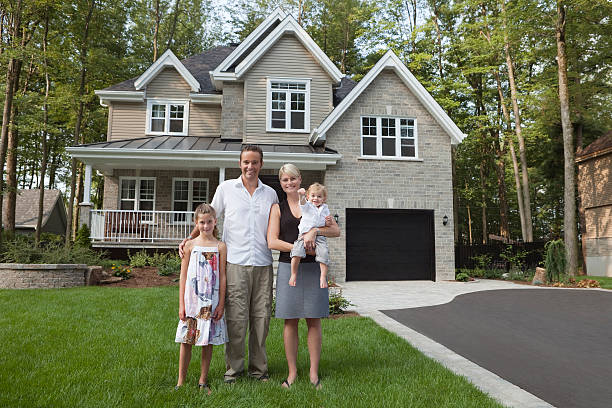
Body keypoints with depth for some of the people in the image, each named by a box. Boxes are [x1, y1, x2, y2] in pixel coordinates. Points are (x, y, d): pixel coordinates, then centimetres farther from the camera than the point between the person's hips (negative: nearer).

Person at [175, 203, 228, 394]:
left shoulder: (220, 247, 1)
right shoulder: (190, 245, 2)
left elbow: (222, 277, 1)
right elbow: (183, 276, 4)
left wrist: (221, 304, -2)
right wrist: (181, 304, 0)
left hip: (211, 301, 0)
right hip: (192, 300, 0)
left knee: (208, 341, 7)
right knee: (186, 341, 5)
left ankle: (203, 381, 21)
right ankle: (181, 381, 19)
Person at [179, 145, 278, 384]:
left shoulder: (270, 194, 13)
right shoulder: (226, 189, 7)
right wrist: (190, 238, 1)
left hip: (263, 264, 3)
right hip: (235, 263, -2)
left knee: (261, 317, 6)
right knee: (235, 318, -3)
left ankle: (258, 368, 20)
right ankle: (233, 368, 13)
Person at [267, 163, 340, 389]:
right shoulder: (277, 208, 9)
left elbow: (336, 231, 1)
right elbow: (272, 242, -2)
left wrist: (315, 230, -18)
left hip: (312, 268, 0)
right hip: (288, 267, 0)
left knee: (313, 321, 3)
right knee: (290, 321, 3)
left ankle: (314, 372, 14)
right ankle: (292, 372, 16)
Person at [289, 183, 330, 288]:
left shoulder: (325, 209, 18)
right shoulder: (307, 205, 7)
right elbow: (303, 202, -18)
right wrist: (301, 196, -41)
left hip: (320, 237, 2)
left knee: (324, 254, -18)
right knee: (297, 252, -24)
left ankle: (323, 277, -4)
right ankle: (293, 274, -8)